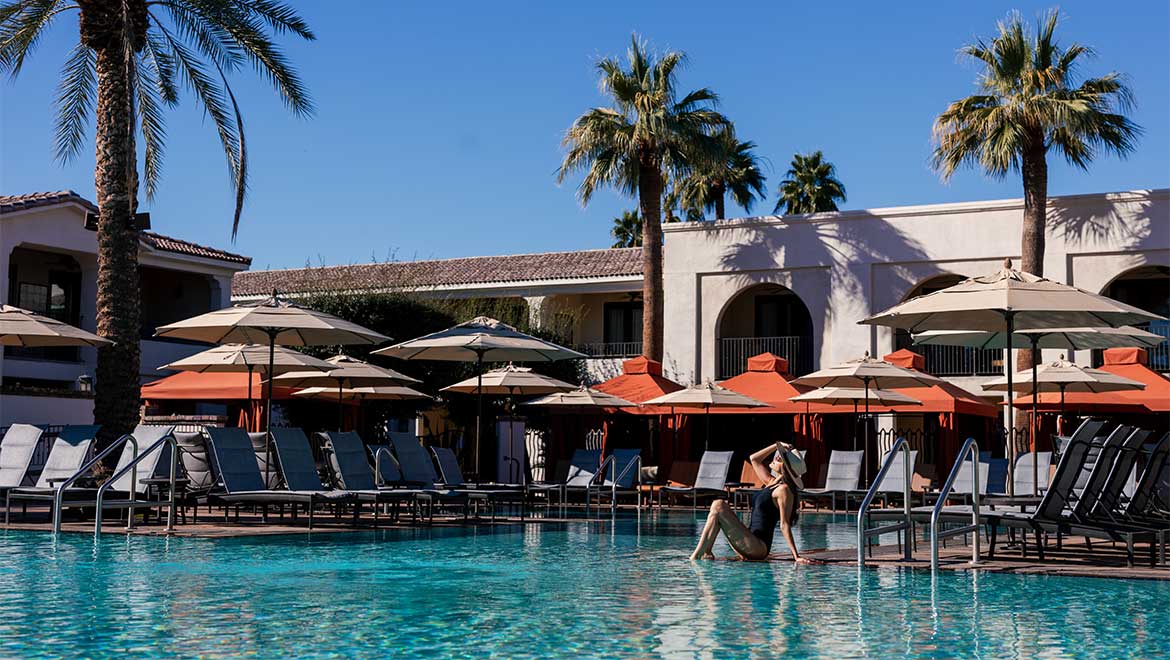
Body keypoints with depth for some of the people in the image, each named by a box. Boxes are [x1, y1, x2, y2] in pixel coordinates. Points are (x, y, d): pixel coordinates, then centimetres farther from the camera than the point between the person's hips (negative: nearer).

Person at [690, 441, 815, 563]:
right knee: (718, 504, 6)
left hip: (758, 546, -9)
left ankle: (697, 555, -14)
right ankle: (706, 553, -6)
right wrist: (777, 445, 22)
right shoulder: (771, 483, 15)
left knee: (718, 508, -14)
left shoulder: (783, 489, -11)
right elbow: (754, 458, 28)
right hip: (751, 543, 9)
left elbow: (784, 525, -15)